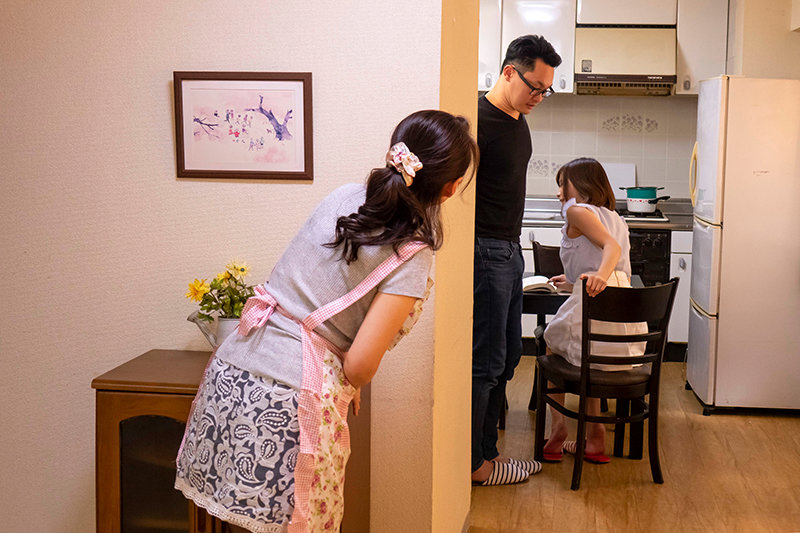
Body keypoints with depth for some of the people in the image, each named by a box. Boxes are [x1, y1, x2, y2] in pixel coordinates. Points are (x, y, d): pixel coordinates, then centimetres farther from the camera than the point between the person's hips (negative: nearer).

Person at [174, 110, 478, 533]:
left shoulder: (342, 198, 6)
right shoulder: (411, 259, -11)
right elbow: (360, 365, -15)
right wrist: (350, 388, 8)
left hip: (229, 375, 6)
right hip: (291, 403, -6)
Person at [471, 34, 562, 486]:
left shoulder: (519, 121, 14)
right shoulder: (479, 122, -16)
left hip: (510, 251, 10)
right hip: (484, 253, -10)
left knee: (507, 357, 14)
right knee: (485, 362, -4)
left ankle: (486, 451, 24)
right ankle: (472, 464, 7)